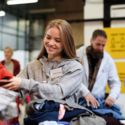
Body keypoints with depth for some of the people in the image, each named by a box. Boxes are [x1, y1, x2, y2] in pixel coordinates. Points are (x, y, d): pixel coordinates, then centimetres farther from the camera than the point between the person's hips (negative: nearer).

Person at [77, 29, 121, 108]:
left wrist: (112, 96, -13)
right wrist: (85, 93, -29)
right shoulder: (78, 54, -3)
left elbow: (115, 83, 9)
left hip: (98, 101, 3)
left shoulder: (108, 60, 7)